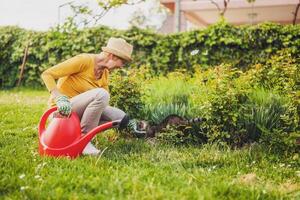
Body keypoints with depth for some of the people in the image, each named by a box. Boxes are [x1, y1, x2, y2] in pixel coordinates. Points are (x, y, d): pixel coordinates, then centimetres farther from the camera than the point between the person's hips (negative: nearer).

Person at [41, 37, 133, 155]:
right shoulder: (84, 61, -18)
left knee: (120, 116, -2)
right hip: (63, 110, -8)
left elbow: (105, 102, 5)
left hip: (80, 110, 8)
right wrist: (59, 98, -33)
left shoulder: (105, 72, 6)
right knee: (101, 94, -31)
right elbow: (47, 74, -20)